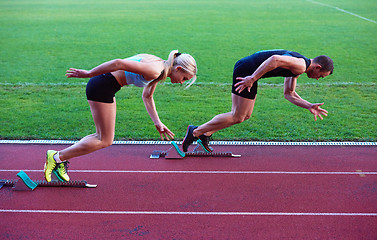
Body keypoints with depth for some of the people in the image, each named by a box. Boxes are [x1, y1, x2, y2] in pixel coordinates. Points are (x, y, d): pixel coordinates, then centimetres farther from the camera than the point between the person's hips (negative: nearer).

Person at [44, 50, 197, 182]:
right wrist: (88, 74, -21)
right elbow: (119, 63, -26)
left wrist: (157, 122, 18)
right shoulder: (154, 71, -20)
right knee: (105, 141, -1)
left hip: (106, 87, 10)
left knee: (102, 137, 13)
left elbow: (147, 97, 23)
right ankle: (57, 157, 5)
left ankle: (61, 159, 16)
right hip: (101, 86, -10)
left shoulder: (160, 69, 11)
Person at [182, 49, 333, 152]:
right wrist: (252, 78, -28)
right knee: (237, 117, -4)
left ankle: (205, 134, 16)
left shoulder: (296, 69, 20)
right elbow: (275, 59, -28)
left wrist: (309, 106, 20)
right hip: (246, 71, -10)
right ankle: (195, 132, 1)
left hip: (250, 73, 10)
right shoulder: (301, 66, -12)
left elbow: (289, 94, 27)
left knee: (246, 115, 14)